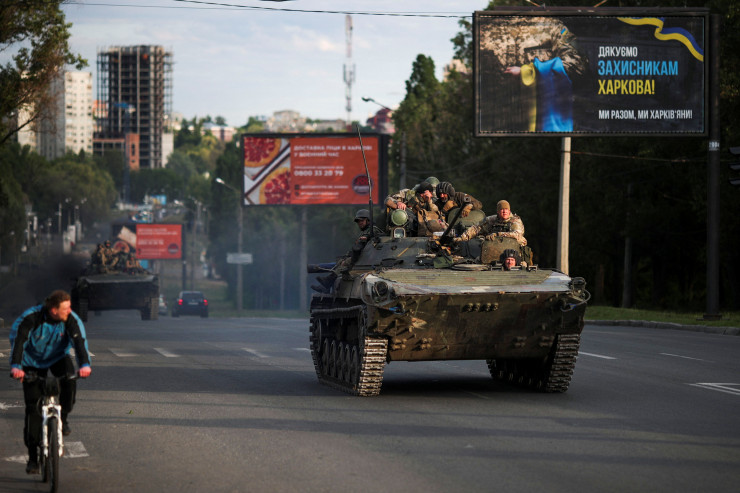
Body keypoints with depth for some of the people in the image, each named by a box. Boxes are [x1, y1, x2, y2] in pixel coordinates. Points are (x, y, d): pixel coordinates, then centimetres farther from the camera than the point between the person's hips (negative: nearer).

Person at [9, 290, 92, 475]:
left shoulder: (71, 319, -22)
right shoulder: (31, 317, -29)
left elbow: (79, 340, -32)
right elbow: (18, 339, -38)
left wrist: (84, 364, -50)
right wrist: (15, 366, -54)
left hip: (58, 357, 2)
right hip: (33, 361, -2)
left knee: (70, 381, -32)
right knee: (32, 407, -10)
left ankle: (63, 418, -6)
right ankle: (32, 456, -3)